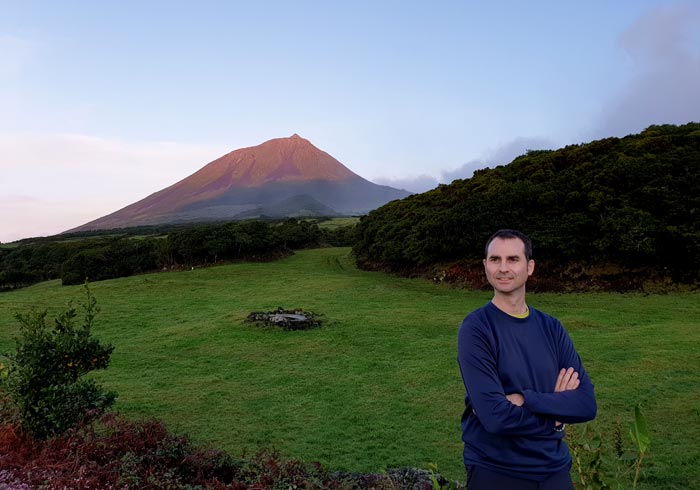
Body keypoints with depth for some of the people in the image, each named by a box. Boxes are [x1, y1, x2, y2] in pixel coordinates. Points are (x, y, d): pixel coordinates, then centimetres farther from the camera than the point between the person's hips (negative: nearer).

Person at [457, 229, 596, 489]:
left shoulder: (551, 328, 1)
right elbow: (495, 416, -23)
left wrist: (523, 399, -20)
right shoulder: (475, 329, -15)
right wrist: (557, 410, -10)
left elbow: (587, 403, -6)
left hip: (555, 468, 5)